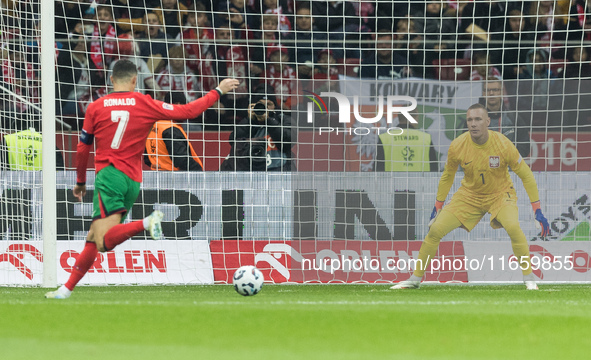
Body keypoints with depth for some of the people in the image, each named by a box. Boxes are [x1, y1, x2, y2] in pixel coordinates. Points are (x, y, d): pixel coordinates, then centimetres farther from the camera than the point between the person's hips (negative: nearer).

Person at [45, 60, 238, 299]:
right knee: (92, 240, 13)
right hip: (133, 181, 4)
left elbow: (82, 150, 12)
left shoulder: (95, 108, 5)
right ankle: (67, 288, 13)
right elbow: (188, 112, 8)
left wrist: (80, 181, 28)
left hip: (109, 173, -4)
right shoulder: (144, 104, 6)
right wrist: (218, 91, 20)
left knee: (104, 242, -19)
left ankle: (146, 223, -39)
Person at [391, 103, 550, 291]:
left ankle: (529, 279, -15)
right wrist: (437, 208, 6)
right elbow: (447, 176, 2)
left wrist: (538, 210, -16)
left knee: (513, 227, -31)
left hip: (500, 193, -2)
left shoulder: (503, 145, -24)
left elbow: (526, 175, -13)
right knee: (435, 230, -8)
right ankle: (415, 279, 9)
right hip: (469, 194, 2)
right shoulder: (457, 146, -17)